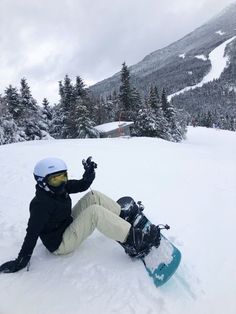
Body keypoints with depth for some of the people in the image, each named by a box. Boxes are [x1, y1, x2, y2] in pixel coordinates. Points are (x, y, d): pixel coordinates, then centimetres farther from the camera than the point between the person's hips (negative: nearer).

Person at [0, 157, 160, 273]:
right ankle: (136, 243, -30)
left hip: (69, 224, 9)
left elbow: (83, 185, 1)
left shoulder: (61, 187, -3)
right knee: (94, 212, -31)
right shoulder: (41, 203, -26)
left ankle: (126, 220, -2)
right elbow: (32, 233, -24)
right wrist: (21, 261, -19)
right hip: (60, 244, -9)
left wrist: (89, 171, -17)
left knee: (94, 196, -5)